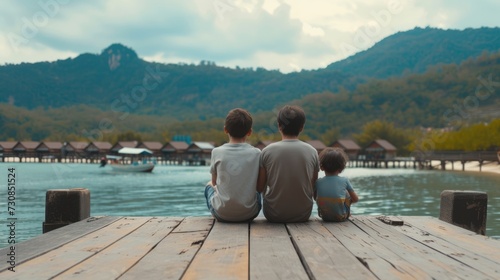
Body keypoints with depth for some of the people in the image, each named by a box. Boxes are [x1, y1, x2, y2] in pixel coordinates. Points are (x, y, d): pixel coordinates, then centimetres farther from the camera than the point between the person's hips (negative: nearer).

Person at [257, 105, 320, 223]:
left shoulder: (267, 151, -11)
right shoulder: (312, 152, -7)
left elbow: (259, 188, -4)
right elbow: (314, 189, 1)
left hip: (274, 216, -1)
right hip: (304, 215, 2)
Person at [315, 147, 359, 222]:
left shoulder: (318, 182, -5)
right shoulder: (344, 181, -7)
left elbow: (315, 198, 9)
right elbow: (355, 199, 1)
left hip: (324, 216, 2)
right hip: (341, 217, -1)